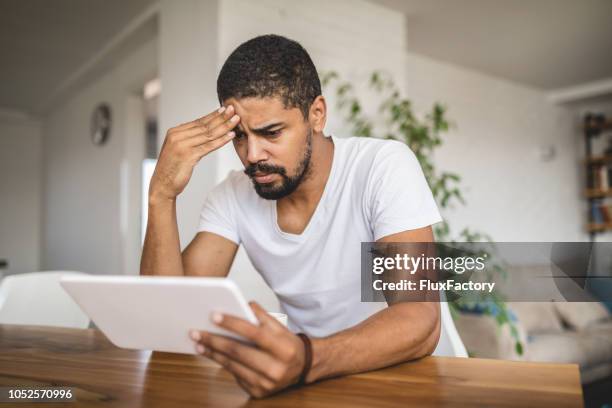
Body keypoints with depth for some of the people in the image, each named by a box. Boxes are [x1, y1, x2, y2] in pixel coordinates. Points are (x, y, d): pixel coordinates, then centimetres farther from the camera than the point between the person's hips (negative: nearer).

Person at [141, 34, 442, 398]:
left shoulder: (385, 166, -17)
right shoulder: (232, 196, -4)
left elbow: (421, 322, -26)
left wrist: (306, 359, -44)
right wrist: (162, 195, -21)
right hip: (308, 382, 3)